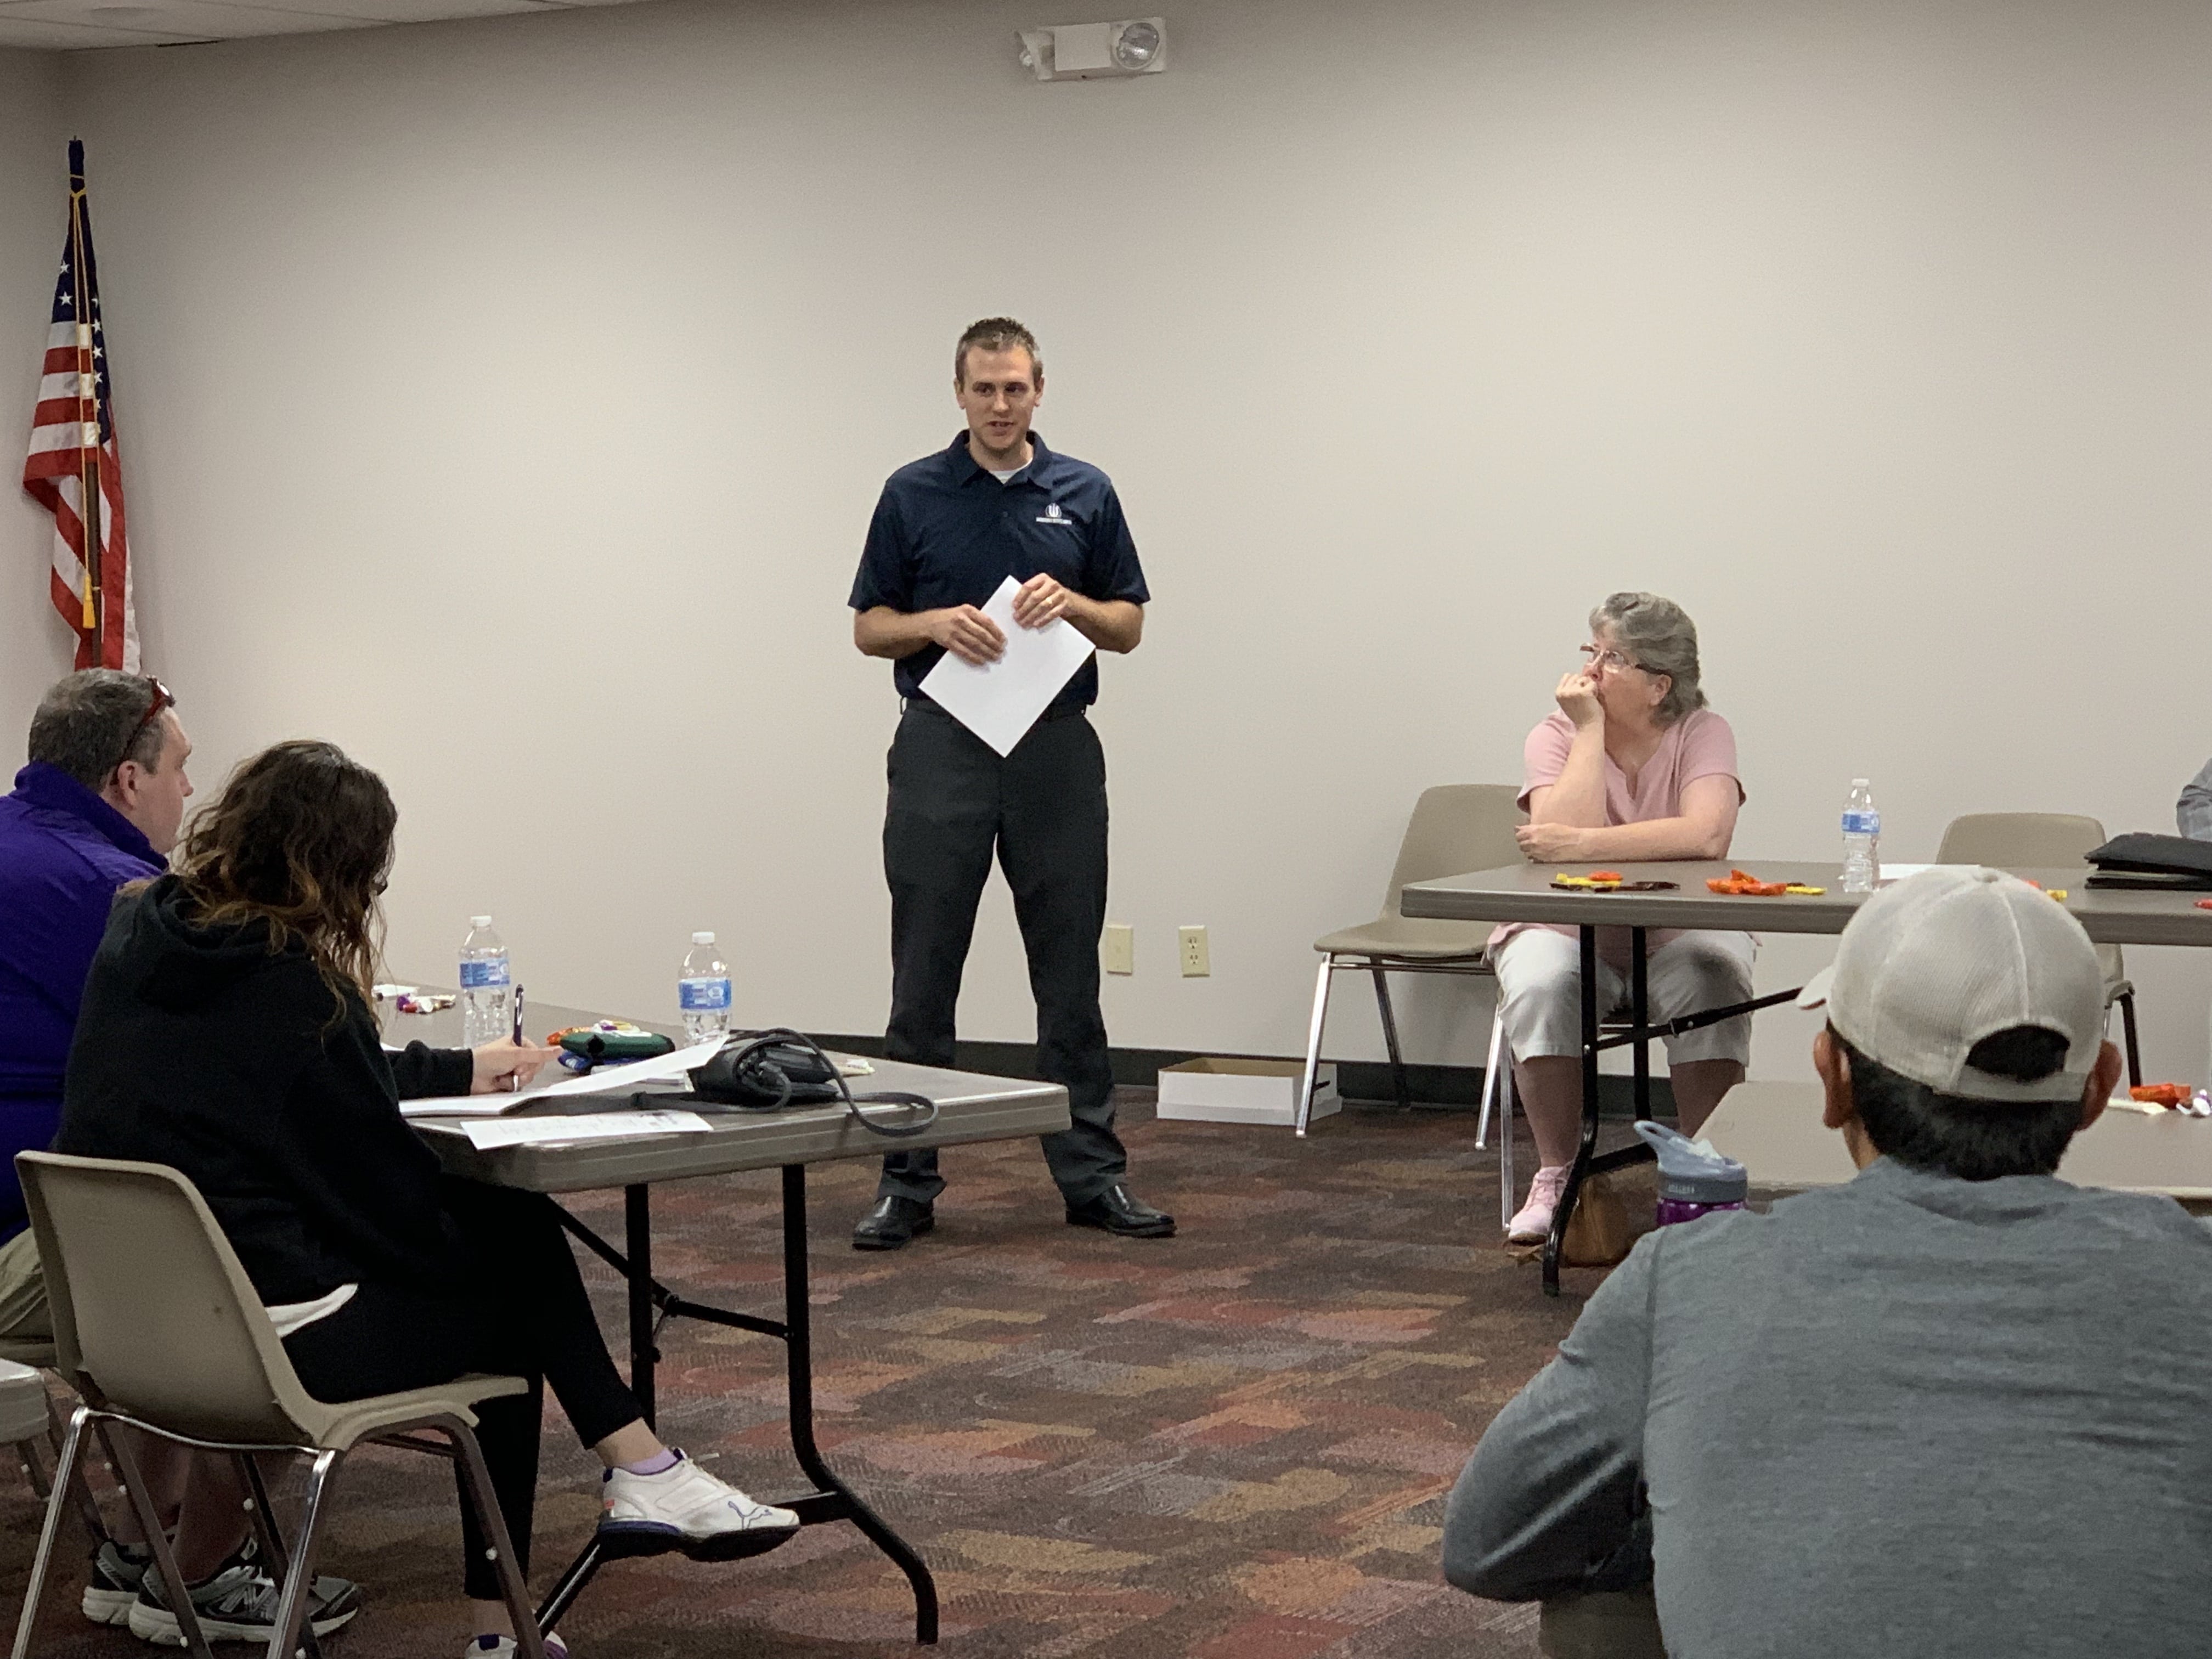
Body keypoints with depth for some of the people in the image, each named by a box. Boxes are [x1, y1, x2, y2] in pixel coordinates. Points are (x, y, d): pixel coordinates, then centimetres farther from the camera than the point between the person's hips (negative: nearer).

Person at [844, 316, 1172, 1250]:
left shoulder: (1085, 495, 5)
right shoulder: (912, 495, 2)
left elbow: (1128, 628, 7)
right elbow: (869, 629, 4)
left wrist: (1072, 603, -14)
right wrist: (937, 623, -16)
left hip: (1056, 750, 1)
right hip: (943, 750, -1)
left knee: (1070, 975, 4)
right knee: (924, 978, 1)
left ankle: (1091, 1173, 10)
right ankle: (908, 1181, 7)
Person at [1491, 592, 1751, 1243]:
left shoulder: (1702, 734, -6)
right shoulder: (1556, 737, -4)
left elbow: (1707, 835, -26)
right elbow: (1563, 833, -23)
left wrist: (1579, 845, -30)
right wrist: (1590, 730, -19)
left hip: (1678, 934, 0)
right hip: (1567, 928, 0)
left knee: (1714, 983, -32)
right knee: (1541, 985, -32)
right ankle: (1555, 1177, -17)